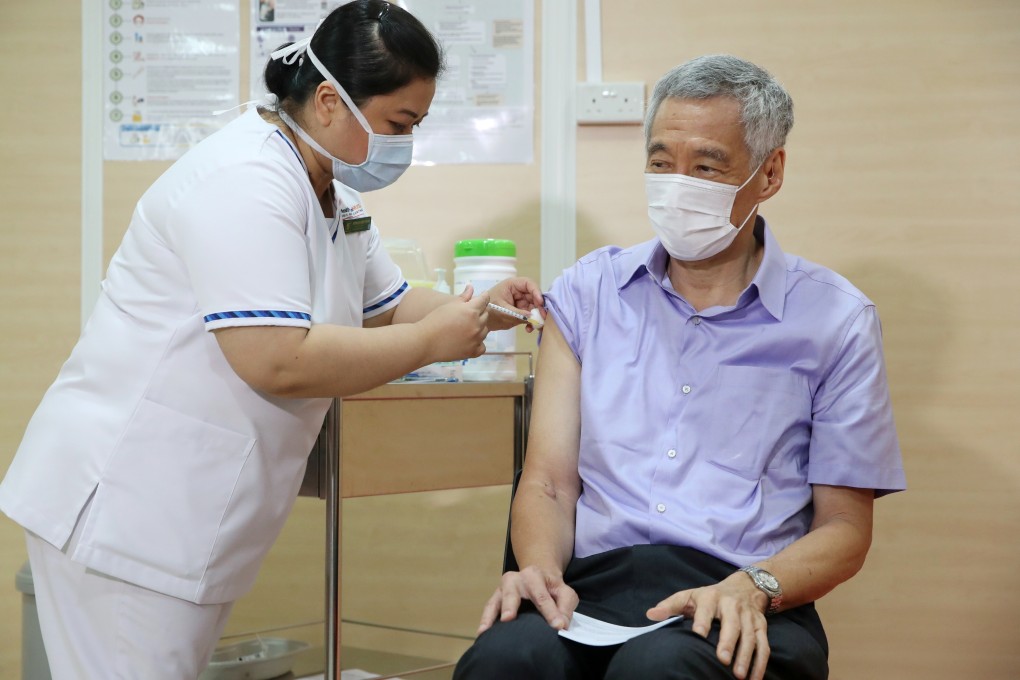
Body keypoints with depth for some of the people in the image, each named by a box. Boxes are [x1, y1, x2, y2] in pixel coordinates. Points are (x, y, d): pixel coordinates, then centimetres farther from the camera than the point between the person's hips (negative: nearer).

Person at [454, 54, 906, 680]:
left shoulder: (834, 318, 8)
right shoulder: (589, 291, 15)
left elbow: (844, 525, 7)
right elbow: (548, 483, 10)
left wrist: (753, 587, -14)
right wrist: (541, 570, -12)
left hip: (746, 610, -1)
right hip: (592, 587, 2)